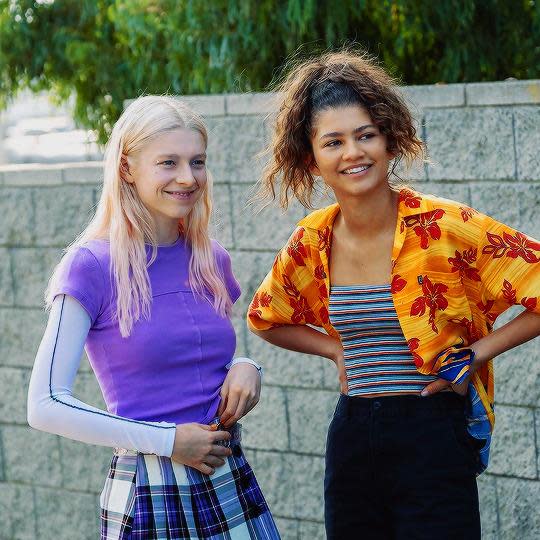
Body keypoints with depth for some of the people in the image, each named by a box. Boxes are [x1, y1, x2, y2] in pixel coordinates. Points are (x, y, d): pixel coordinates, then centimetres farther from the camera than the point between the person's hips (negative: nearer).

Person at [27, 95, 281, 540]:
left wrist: (246, 369, -1)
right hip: (148, 497, -5)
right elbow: (46, 405, -13)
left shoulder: (211, 261, 6)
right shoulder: (92, 265, -10)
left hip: (231, 484, 5)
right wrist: (167, 440, -16)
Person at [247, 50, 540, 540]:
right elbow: (266, 318, 21)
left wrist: (475, 354, -12)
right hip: (351, 439, 5)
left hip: (432, 439, -5)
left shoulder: (445, 227, -13)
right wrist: (338, 348, 7)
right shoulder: (313, 241, 2)